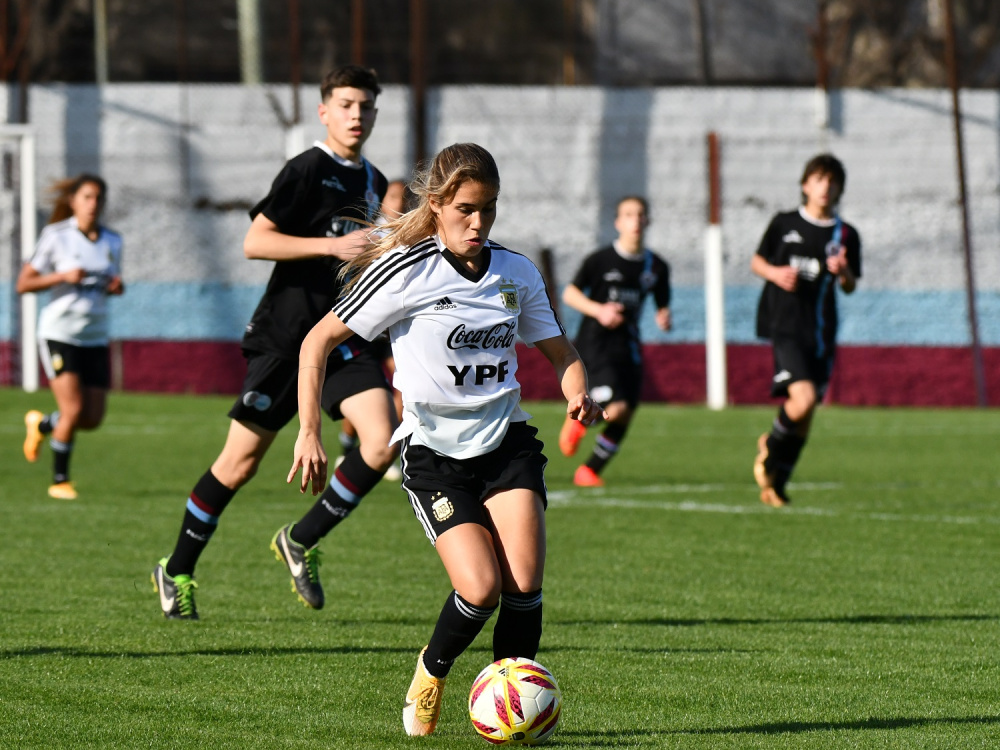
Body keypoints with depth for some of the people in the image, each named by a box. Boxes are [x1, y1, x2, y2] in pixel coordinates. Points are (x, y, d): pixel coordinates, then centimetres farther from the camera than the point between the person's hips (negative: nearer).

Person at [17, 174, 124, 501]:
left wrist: (117, 286, -3)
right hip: (59, 334, -5)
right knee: (73, 410, -15)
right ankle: (59, 480, 4)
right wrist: (63, 276, -19)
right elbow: (23, 284, -5)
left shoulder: (112, 241, 7)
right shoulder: (56, 236, -7)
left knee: (93, 419, 3)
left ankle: (41, 424, 34)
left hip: (95, 339, 5)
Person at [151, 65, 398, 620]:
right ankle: (177, 571, 17)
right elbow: (255, 242, -16)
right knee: (241, 461, 0)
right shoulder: (309, 170, -9)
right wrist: (333, 246, -21)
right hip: (285, 336, -6)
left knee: (382, 441, -15)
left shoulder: (374, 183, 14)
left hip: (346, 337, 6)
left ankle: (300, 542, 3)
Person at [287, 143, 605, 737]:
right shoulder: (405, 271, -10)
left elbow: (559, 350, 16)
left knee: (524, 584, -15)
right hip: (435, 450, -3)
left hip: (507, 442, 3)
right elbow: (318, 343, -6)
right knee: (481, 589, -18)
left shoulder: (516, 273, 4)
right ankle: (431, 674, 13)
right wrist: (310, 432, -14)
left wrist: (579, 394, -7)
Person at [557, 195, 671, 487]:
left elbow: (662, 306, 16)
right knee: (616, 407, -22)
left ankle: (590, 471, 19)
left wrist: (664, 318, -8)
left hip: (629, 346, 5)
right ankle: (579, 419, 11)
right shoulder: (600, 259, -6)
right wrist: (598, 310, -14)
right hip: (596, 342, -5)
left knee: (623, 419, 1)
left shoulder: (657, 267, 5)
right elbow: (570, 293, 2)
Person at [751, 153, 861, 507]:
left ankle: (775, 486, 23)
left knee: (805, 415, 6)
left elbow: (850, 287, 12)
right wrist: (775, 273, -8)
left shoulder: (845, 235, 7)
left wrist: (843, 272, -11)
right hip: (786, 326, -3)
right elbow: (757, 261, 14)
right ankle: (771, 446, 7)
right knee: (803, 398, -23)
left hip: (822, 331, 3)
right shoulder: (784, 224, 3)